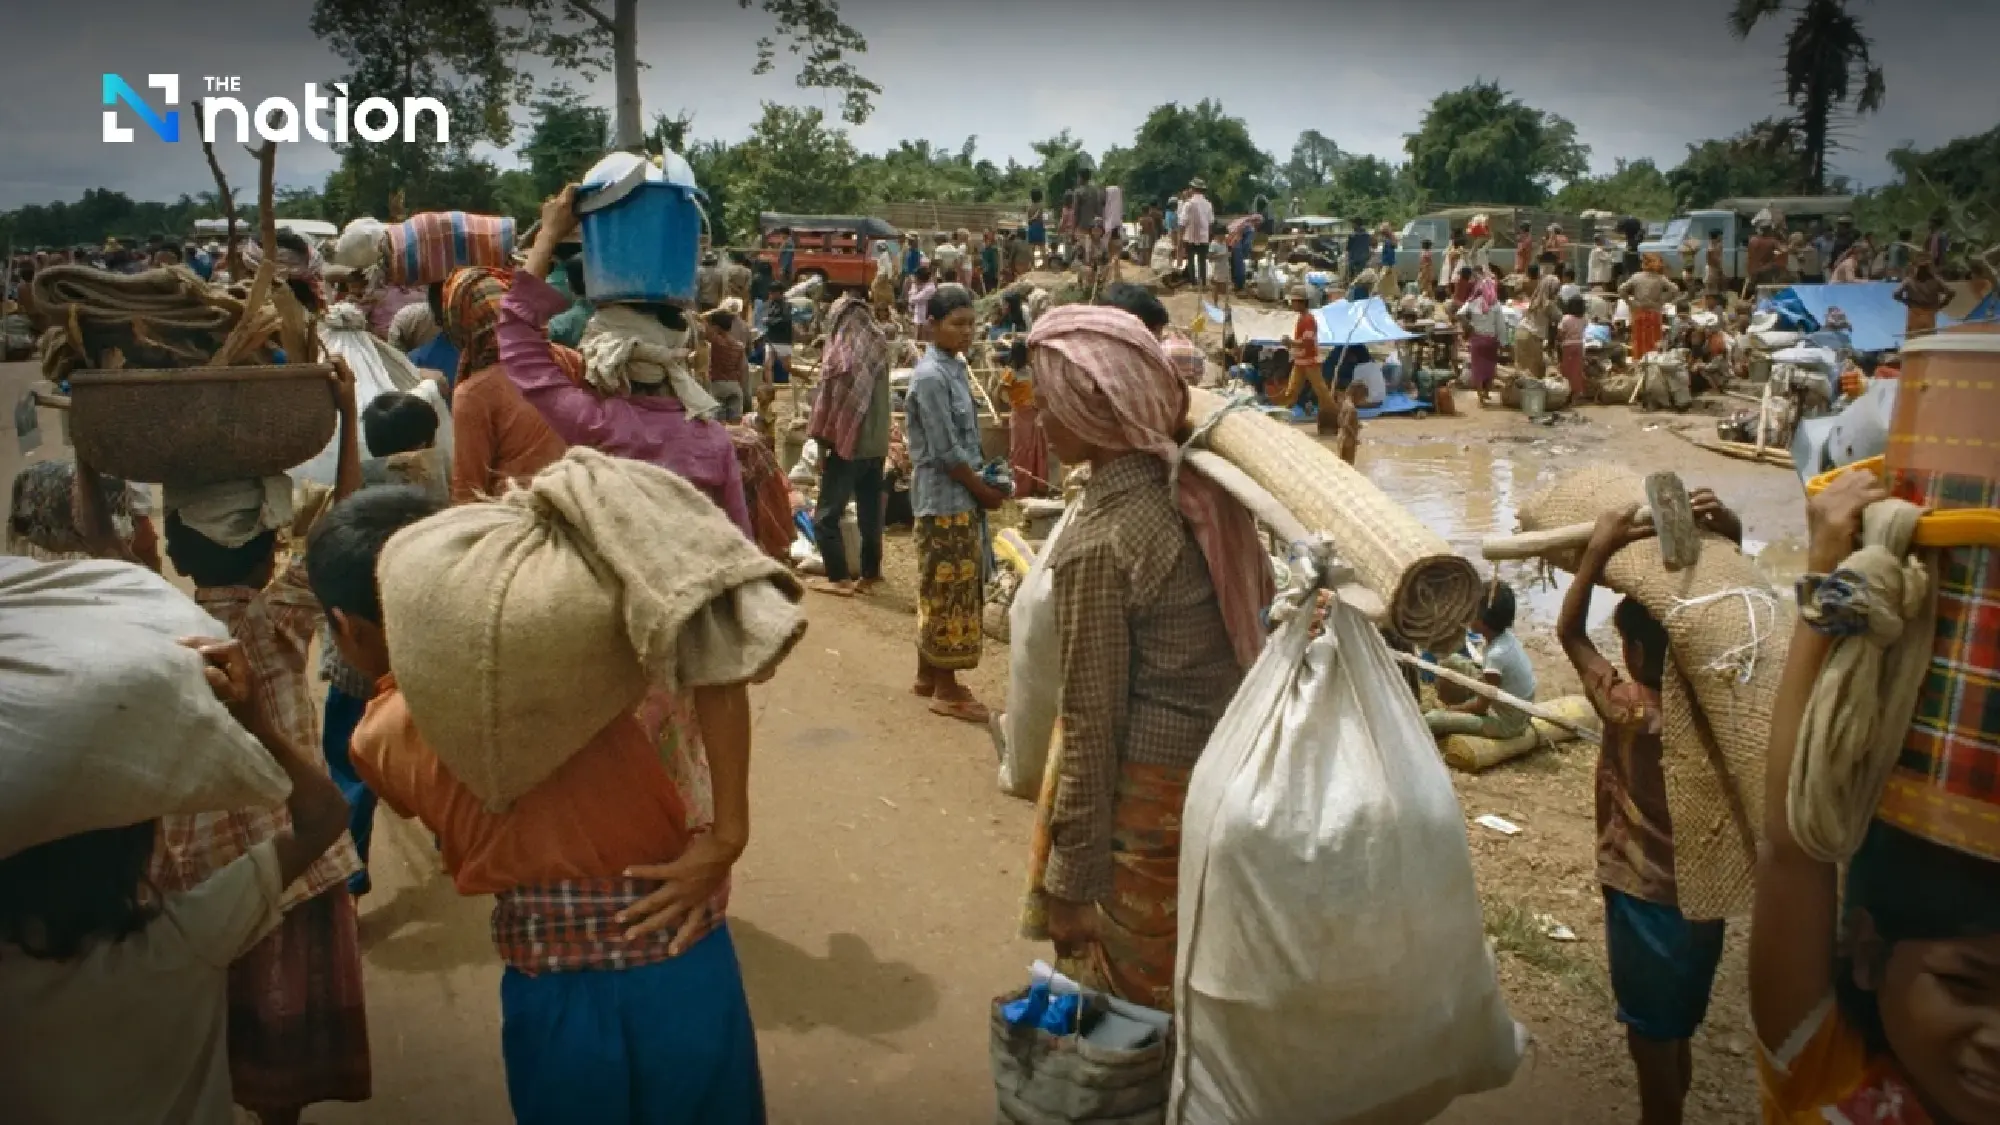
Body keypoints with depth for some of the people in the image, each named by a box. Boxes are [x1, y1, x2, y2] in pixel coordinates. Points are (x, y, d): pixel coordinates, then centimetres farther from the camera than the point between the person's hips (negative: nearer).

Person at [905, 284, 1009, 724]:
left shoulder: (955, 368, 11)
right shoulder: (931, 377, -17)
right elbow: (945, 451, -20)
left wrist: (983, 483, 7)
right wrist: (983, 489, -11)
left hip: (960, 495, 9)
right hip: (946, 498, -9)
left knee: (941, 589, 16)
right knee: (949, 590, -3)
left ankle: (929, 674, 27)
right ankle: (946, 688, 7)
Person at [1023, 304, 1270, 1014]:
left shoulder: (1097, 541, -23)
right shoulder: (1201, 483, -3)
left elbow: (1093, 722, -19)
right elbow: (1260, 592, 11)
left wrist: (1071, 879, -11)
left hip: (1152, 791, -7)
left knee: (1134, 990, 15)